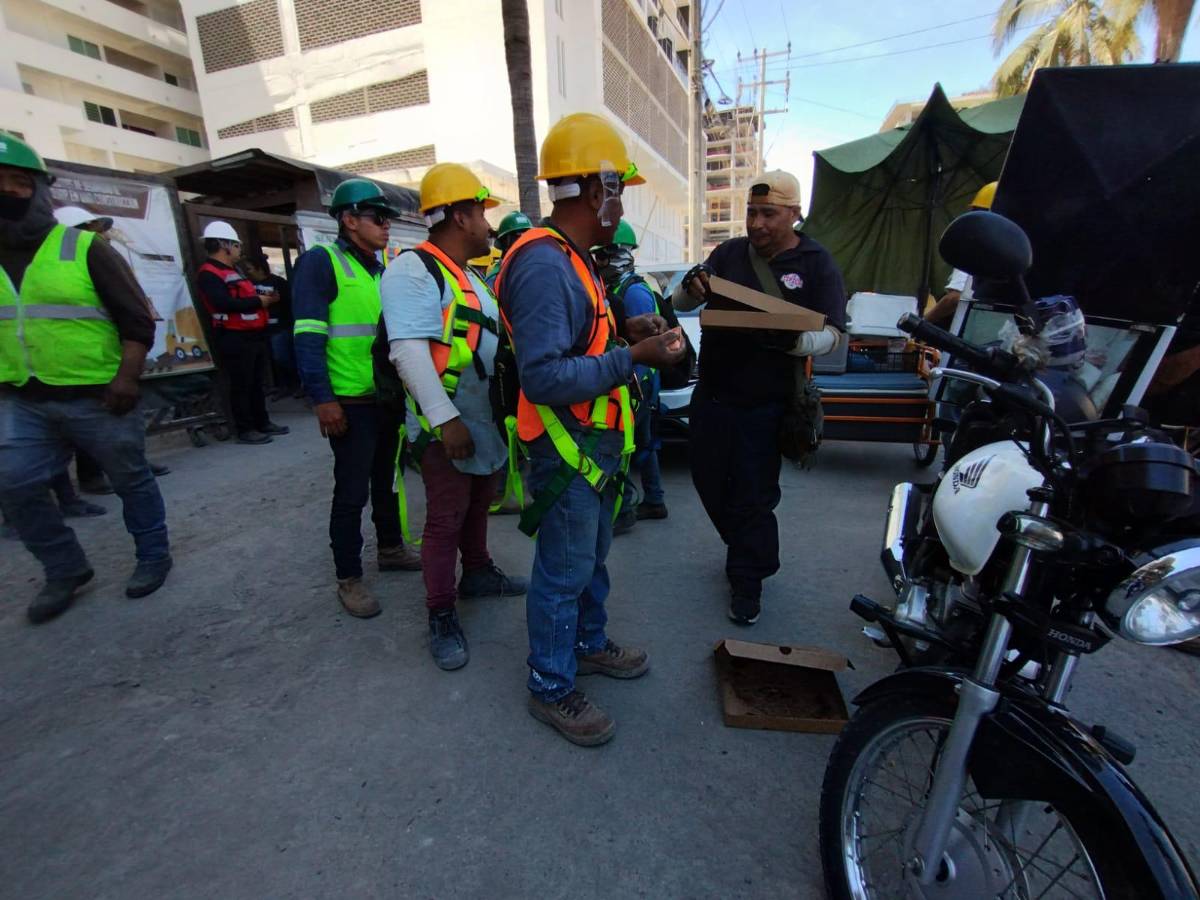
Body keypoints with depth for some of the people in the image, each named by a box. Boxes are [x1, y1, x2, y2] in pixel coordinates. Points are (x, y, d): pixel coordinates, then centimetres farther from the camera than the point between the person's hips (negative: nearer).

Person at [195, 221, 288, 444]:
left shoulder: (233, 272, 21)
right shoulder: (209, 274, -11)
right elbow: (226, 303, -24)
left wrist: (265, 298, 2)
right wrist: (259, 301, -15)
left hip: (254, 335, 10)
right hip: (235, 339, -10)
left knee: (258, 383, 15)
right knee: (241, 385, -4)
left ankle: (262, 422, 24)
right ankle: (244, 429, 3)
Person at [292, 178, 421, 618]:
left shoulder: (381, 270, 15)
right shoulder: (321, 261, -9)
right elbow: (308, 337, -16)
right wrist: (322, 399, -22)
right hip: (350, 402, -8)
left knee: (387, 479, 19)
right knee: (352, 492, 1)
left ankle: (391, 548, 36)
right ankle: (348, 579, 15)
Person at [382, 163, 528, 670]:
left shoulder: (468, 277, 18)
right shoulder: (414, 270, -14)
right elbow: (408, 351, -24)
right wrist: (446, 418, -28)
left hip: (486, 423, 9)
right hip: (446, 428, -9)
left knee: (477, 507, 21)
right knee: (445, 522, 0)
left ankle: (477, 574, 40)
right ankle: (441, 619, 14)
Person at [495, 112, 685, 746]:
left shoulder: (571, 259, 14)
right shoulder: (544, 265, -22)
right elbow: (543, 377, -29)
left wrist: (624, 330, 5)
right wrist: (632, 358, -25)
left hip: (596, 444, 10)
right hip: (568, 452, -10)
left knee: (592, 558, 24)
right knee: (563, 574, 5)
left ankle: (590, 644, 45)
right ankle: (551, 689, 25)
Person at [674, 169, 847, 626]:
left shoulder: (816, 264, -2)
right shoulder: (729, 252, 7)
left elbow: (832, 334, -8)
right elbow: (680, 304, 10)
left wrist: (790, 341, -30)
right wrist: (691, 286, -15)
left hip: (764, 404, -4)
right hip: (711, 394, 5)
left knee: (752, 495, 4)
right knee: (709, 479, 15)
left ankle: (747, 580, 25)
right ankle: (744, 551, 42)